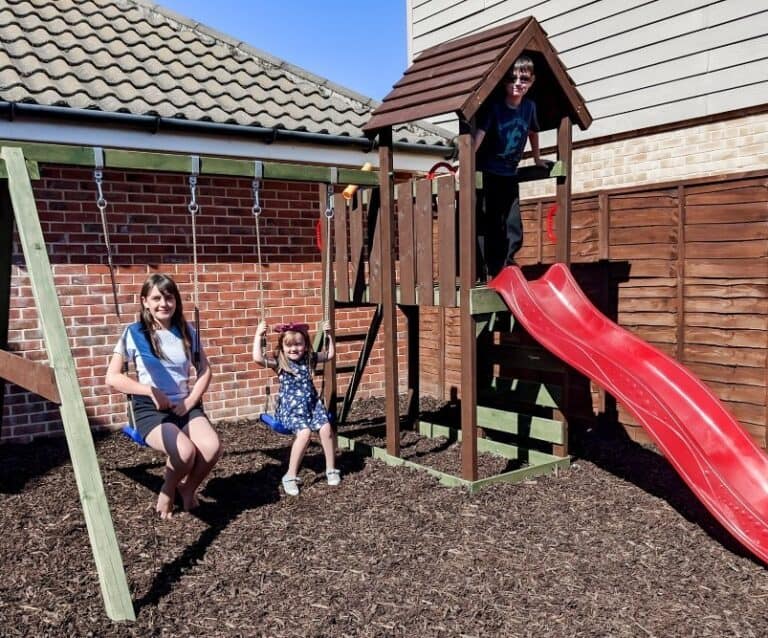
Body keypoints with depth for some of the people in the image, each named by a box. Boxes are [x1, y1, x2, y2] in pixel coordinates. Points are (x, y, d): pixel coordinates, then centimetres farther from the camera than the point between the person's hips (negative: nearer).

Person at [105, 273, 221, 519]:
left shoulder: (187, 332, 6)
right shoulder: (134, 333, -4)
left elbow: (205, 371, 11)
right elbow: (112, 377, -5)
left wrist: (191, 400, -5)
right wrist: (150, 390, -16)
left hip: (185, 406, 3)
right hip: (150, 410, -3)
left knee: (212, 447, -26)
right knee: (185, 451, -32)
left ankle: (188, 488, 7)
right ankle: (168, 490, 4)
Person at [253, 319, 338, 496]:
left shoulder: (309, 359, 8)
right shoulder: (279, 362, -4)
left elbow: (330, 355, 21)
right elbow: (258, 358, -20)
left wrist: (329, 335, 12)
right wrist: (258, 335, -21)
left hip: (312, 404, 4)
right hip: (290, 409, -4)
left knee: (326, 428, -19)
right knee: (304, 432, -28)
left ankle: (331, 469, 0)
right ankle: (290, 476, -16)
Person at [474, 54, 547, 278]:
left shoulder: (529, 106, 3)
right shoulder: (494, 106, -13)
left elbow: (533, 132, 22)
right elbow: (479, 134, -26)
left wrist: (537, 159, 33)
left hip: (509, 175, 5)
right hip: (487, 174, -5)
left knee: (514, 231, 5)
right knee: (488, 228, -4)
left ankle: (502, 269, 19)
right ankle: (490, 274, 4)